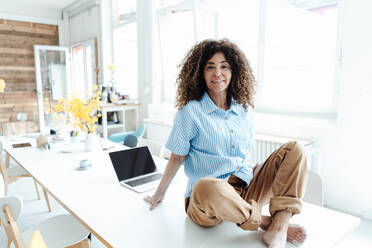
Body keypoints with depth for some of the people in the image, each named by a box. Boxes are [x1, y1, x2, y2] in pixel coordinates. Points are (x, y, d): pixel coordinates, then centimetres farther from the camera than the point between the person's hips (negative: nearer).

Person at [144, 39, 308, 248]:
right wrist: (160, 193, 8)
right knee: (207, 188, -42)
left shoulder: (245, 109, 9)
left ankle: (278, 229, -23)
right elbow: (178, 157, 2)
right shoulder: (191, 110, -5)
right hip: (207, 200, -5)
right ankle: (266, 222, -16)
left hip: (245, 189, 6)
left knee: (295, 150, -8)